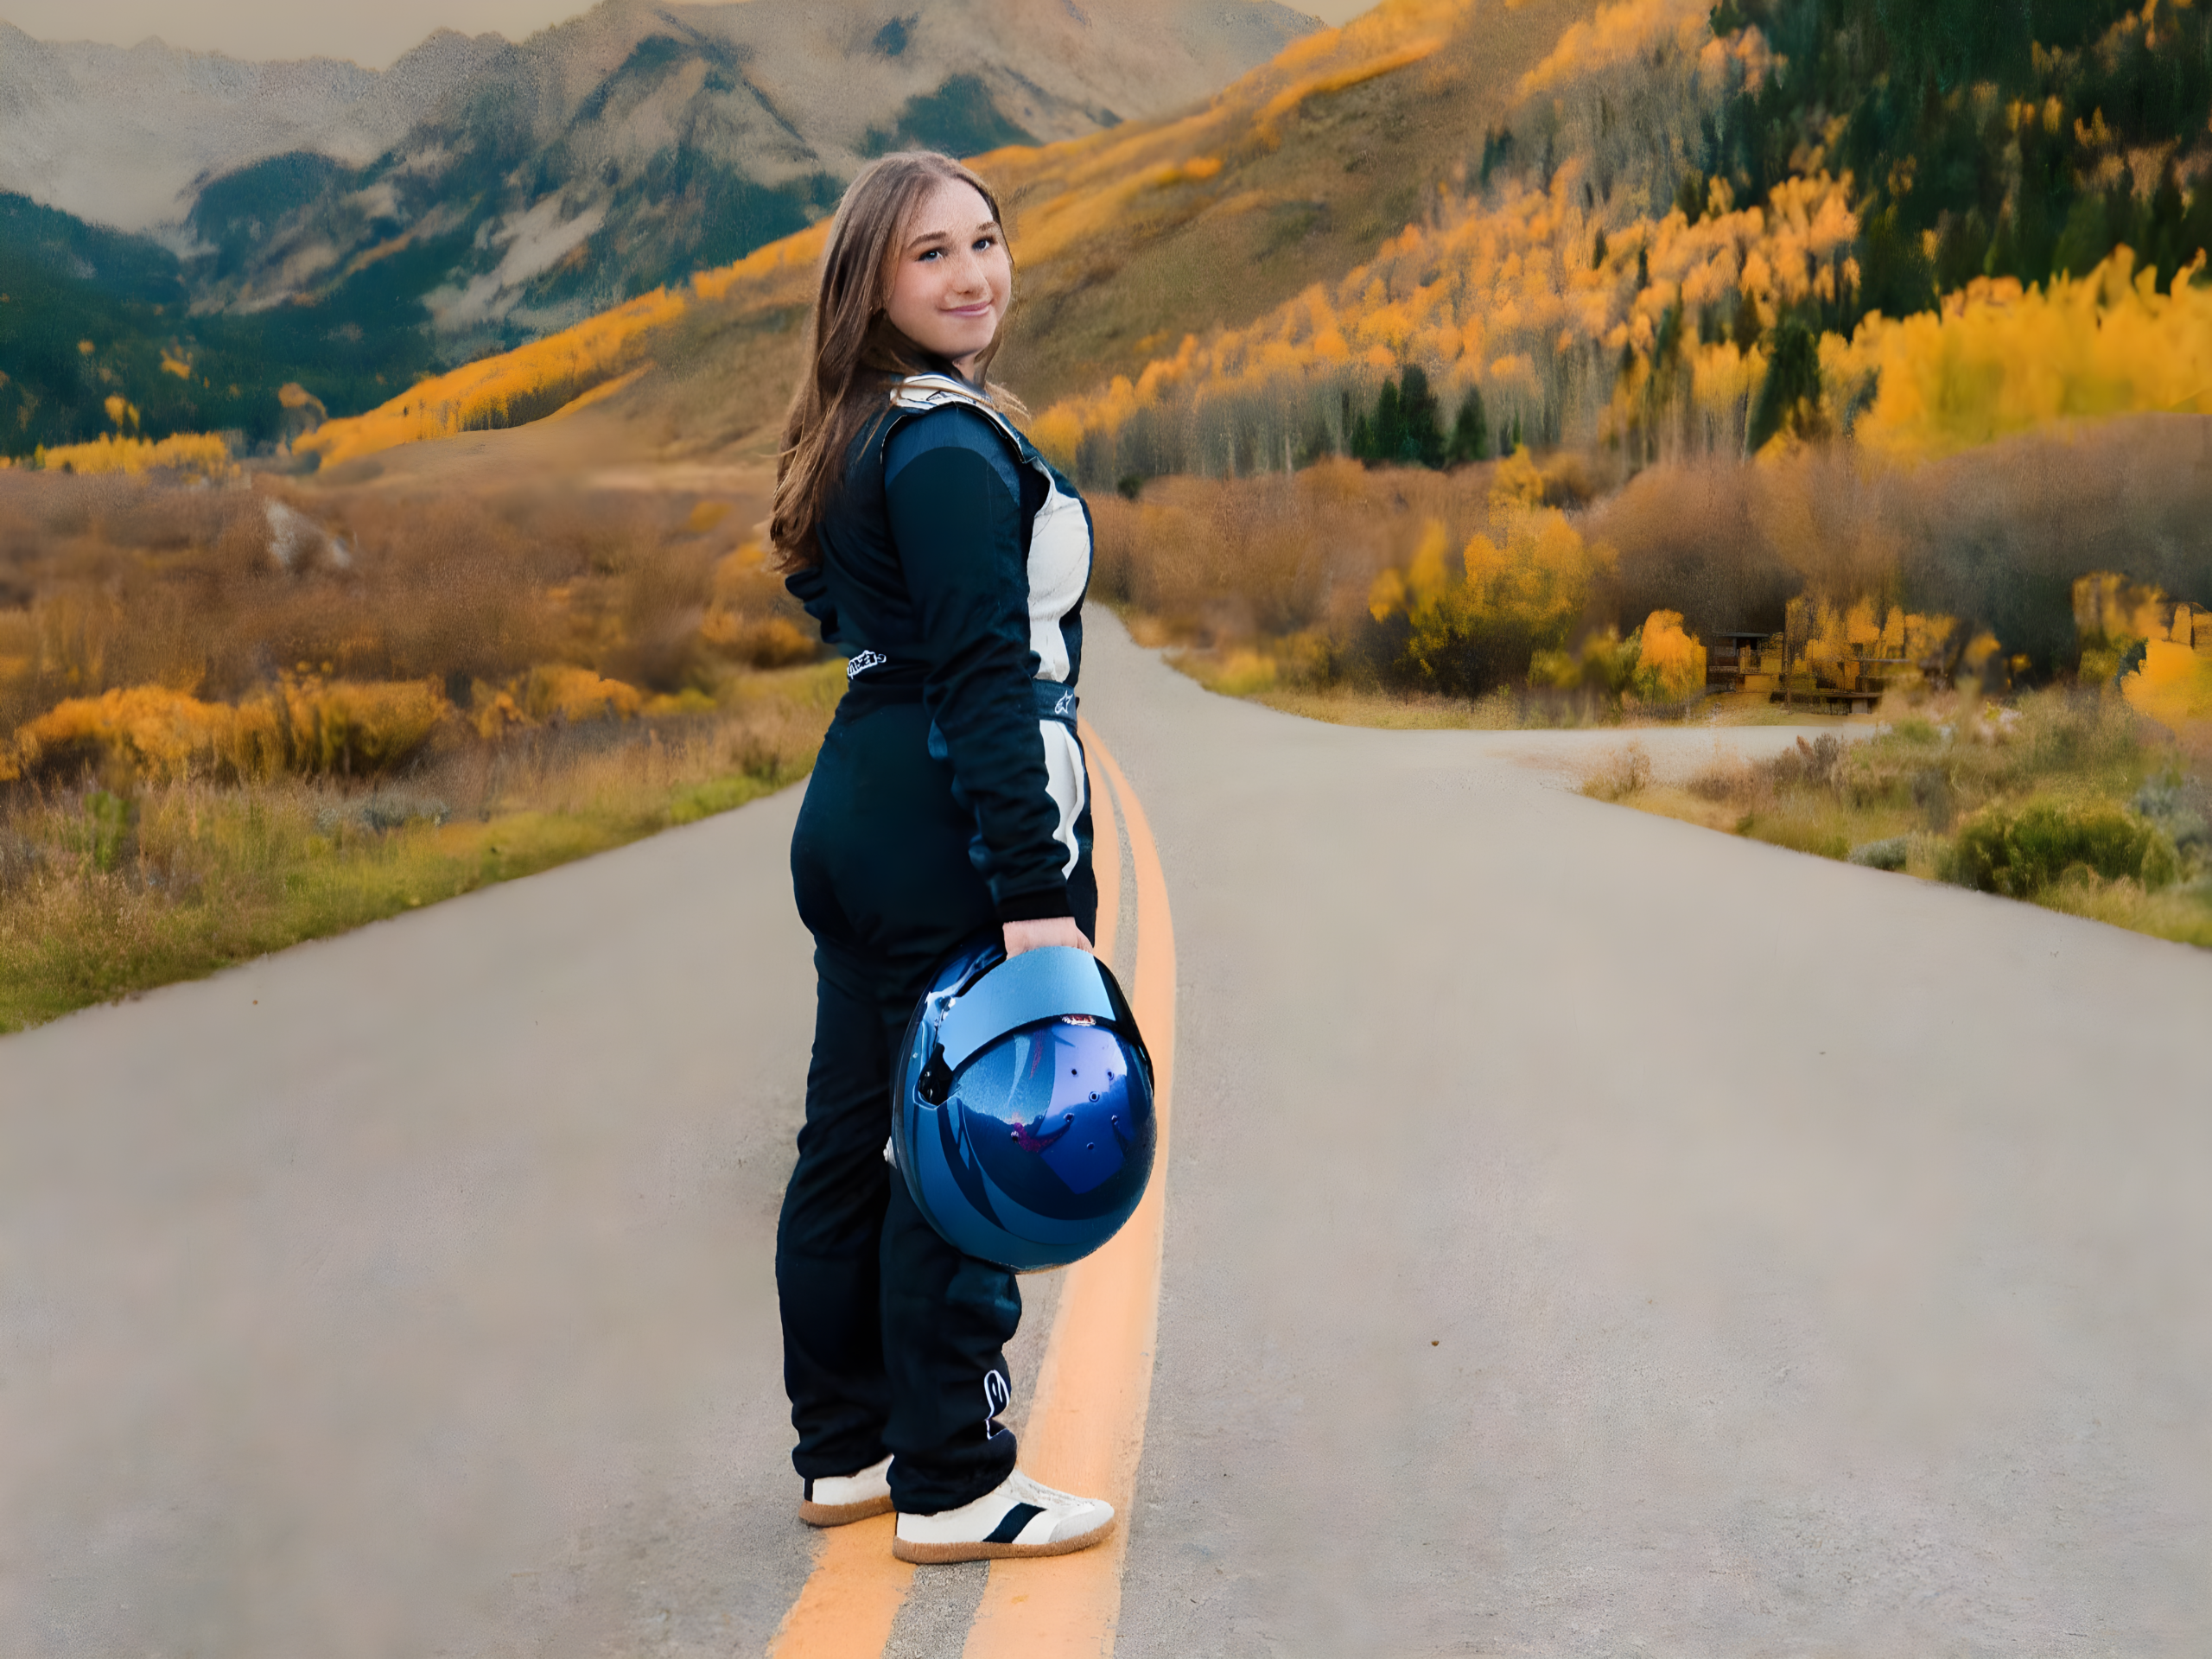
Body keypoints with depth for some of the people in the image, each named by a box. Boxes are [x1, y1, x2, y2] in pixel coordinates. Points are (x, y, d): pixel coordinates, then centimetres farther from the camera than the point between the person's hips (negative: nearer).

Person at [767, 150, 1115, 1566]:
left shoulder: (861, 441, 14)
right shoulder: (951, 446, -16)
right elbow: (989, 681, -22)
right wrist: (1035, 894, -23)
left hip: (858, 813, 10)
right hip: (949, 841, -10)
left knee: (852, 1143, 14)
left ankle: (847, 1451, 27)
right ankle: (951, 1487, 10)